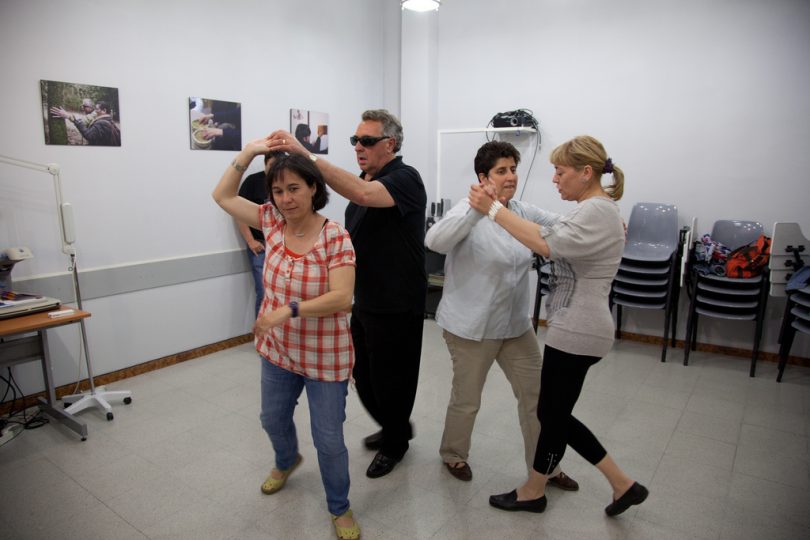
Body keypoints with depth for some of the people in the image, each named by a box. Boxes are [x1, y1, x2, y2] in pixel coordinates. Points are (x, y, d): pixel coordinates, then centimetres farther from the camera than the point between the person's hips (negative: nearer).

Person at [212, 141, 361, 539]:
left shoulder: (335, 238, -21)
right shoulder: (272, 222, -5)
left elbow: (341, 298, -27)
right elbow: (223, 196, 2)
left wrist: (289, 309, -34)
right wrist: (249, 151, -7)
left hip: (324, 356, -6)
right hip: (277, 349, 6)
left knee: (329, 439, 6)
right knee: (273, 419, 27)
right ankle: (287, 461, 61)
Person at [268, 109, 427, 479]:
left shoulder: (404, 178, -15)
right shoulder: (364, 181, 11)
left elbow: (363, 195, -37)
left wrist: (305, 155, -39)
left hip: (396, 306, -8)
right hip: (364, 301, 8)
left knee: (390, 379, 9)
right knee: (363, 376, 19)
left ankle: (395, 442, 34)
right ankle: (394, 427, 44)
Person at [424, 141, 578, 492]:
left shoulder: (523, 212, 4)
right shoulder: (470, 212, -16)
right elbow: (434, 241, -33)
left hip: (516, 325, 6)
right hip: (472, 327, -6)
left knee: (536, 396, 14)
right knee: (466, 400, 12)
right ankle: (453, 455, 40)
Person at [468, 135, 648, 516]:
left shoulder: (597, 211, -18)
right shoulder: (592, 209, 17)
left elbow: (546, 245, -32)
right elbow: (551, 237, 10)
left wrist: (493, 209, -27)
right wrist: (496, 209, 3)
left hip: (575, 334, -11)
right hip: (573, 330, 11)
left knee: (552, 414, 7)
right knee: (555, 413, 18)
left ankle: (533, 491, 30)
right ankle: (622, 484, 30)